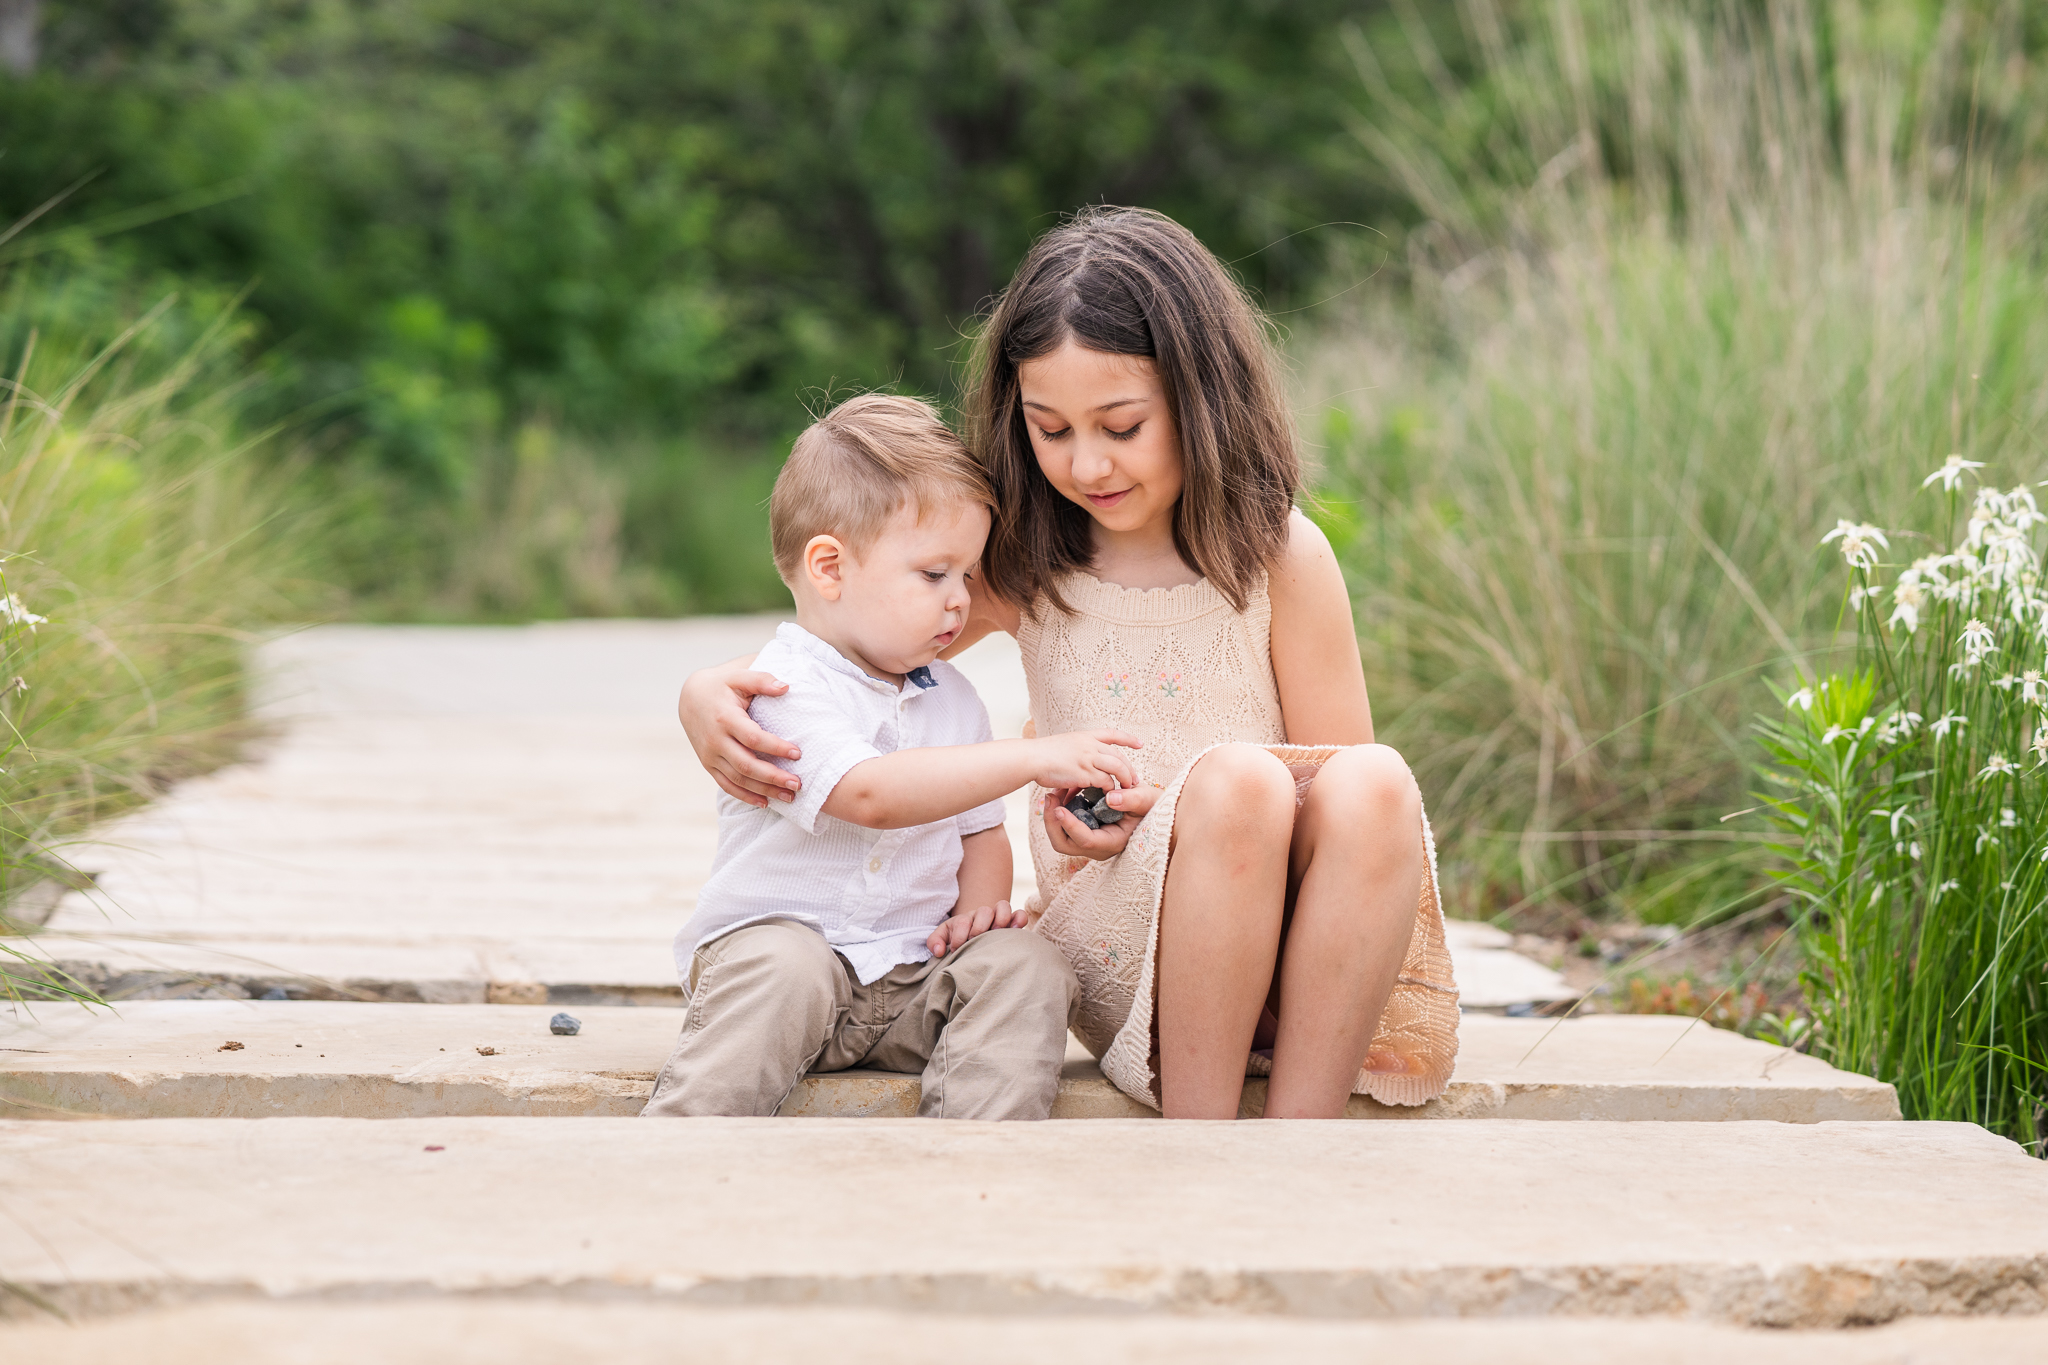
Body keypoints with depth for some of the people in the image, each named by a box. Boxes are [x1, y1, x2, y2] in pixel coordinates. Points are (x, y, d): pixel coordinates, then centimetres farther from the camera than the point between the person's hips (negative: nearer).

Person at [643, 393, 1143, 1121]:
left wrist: (978, 901, -1)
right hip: (780, 932, -6)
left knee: (1028, 966, -18)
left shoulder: (950, 698, 14)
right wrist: (1033, 757, -31)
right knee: (782, 968, -37)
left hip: (915, 974, 6)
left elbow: (981, 829, 25)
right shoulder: (783, 688, -12)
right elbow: (871, 794, -29)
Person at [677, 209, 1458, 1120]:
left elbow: (1345, 788, 1)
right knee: (1237, 777, -32)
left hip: (1296, 951, 0)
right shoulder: (1024, 561, 7)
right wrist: (708, 695, -8)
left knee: (1375, 782, -32)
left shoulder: (1282, 558, 0)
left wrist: (1162, 810, -14)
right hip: (1112, 955, 0)